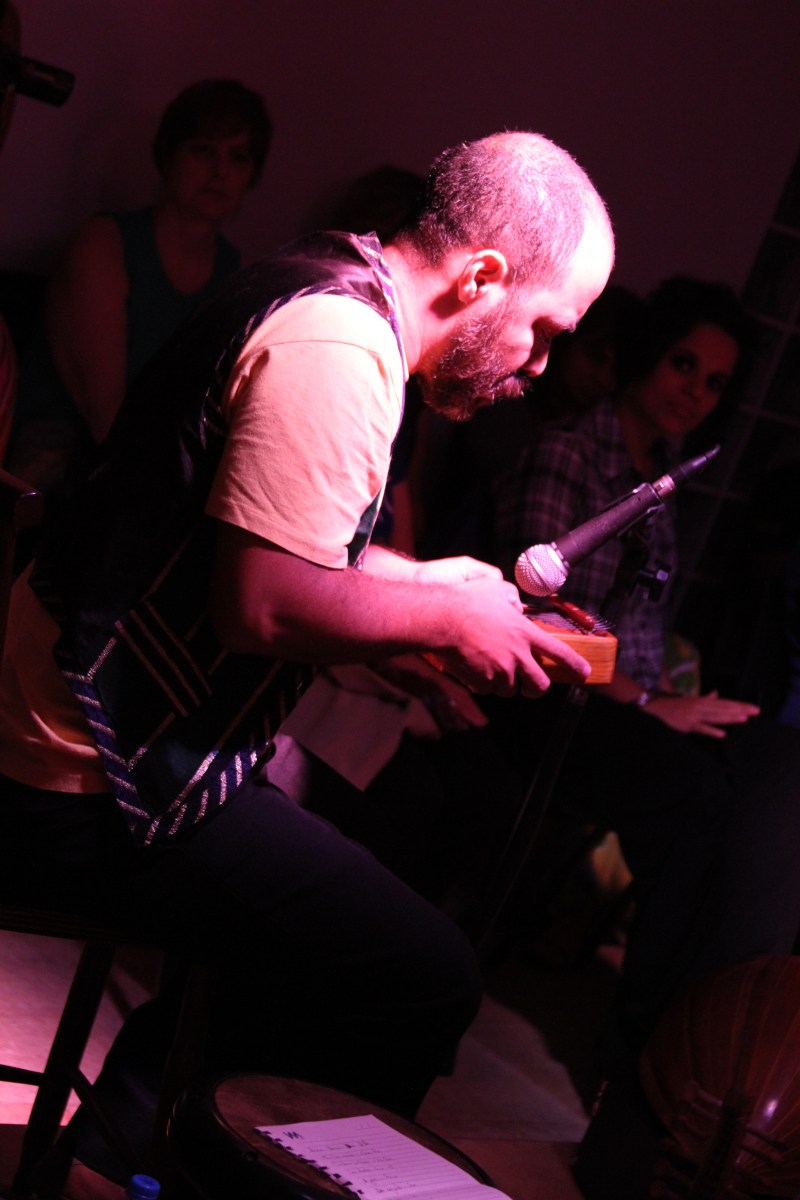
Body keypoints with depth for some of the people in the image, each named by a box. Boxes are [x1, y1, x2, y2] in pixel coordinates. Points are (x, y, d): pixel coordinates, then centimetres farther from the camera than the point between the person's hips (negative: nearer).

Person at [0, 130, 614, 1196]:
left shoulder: (329, 291, 12)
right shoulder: (337, 347, -21)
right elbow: (260, 604, -27)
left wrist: (420, 582, 15)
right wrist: (444, 618, -11)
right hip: (103, 787, -11)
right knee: (432, 982, -11)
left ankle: (140, 1111, 29)